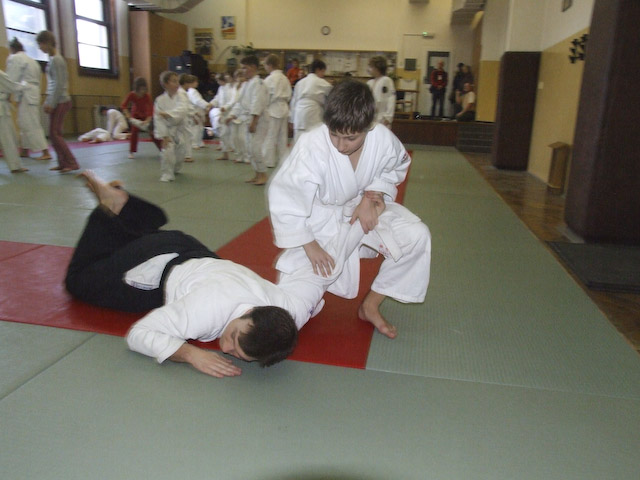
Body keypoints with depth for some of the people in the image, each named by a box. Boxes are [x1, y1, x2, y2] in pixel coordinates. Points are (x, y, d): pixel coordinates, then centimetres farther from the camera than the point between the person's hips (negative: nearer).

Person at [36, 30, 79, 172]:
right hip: (58, 102, 9)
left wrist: (51, 104, -16)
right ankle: (63, 163, 13)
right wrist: (48, 102, 16)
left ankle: (71, 162, -7)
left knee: (54, 134, -8)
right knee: (55, 134, 9)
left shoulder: (55, 60, -12)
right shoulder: (53, 59, 17)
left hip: (60, 102, -9)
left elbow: (59, 85, -17)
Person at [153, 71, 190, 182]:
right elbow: (158, 119, -11)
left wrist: (167, 114, -36)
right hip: (168, 129, -1)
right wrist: (163, 136, -16)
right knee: (168, 150, -18)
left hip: (180, 128, 2)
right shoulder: (160, 100, -10)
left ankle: (175, 169, 41)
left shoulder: (181, 95, -10)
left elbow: (183, 110, -27)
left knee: (181, 152, 10)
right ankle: (167, 173, 0)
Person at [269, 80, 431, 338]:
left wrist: (370, 198, -16)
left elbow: (394, 169, 1)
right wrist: (309, 245, -19)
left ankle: (370, 306, 2)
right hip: (318, 220, -3)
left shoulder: (383, 139, -23)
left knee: (417, 236, -16)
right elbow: (284, 198, -24)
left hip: (361, 207, 4)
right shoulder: (311, 148, -34)